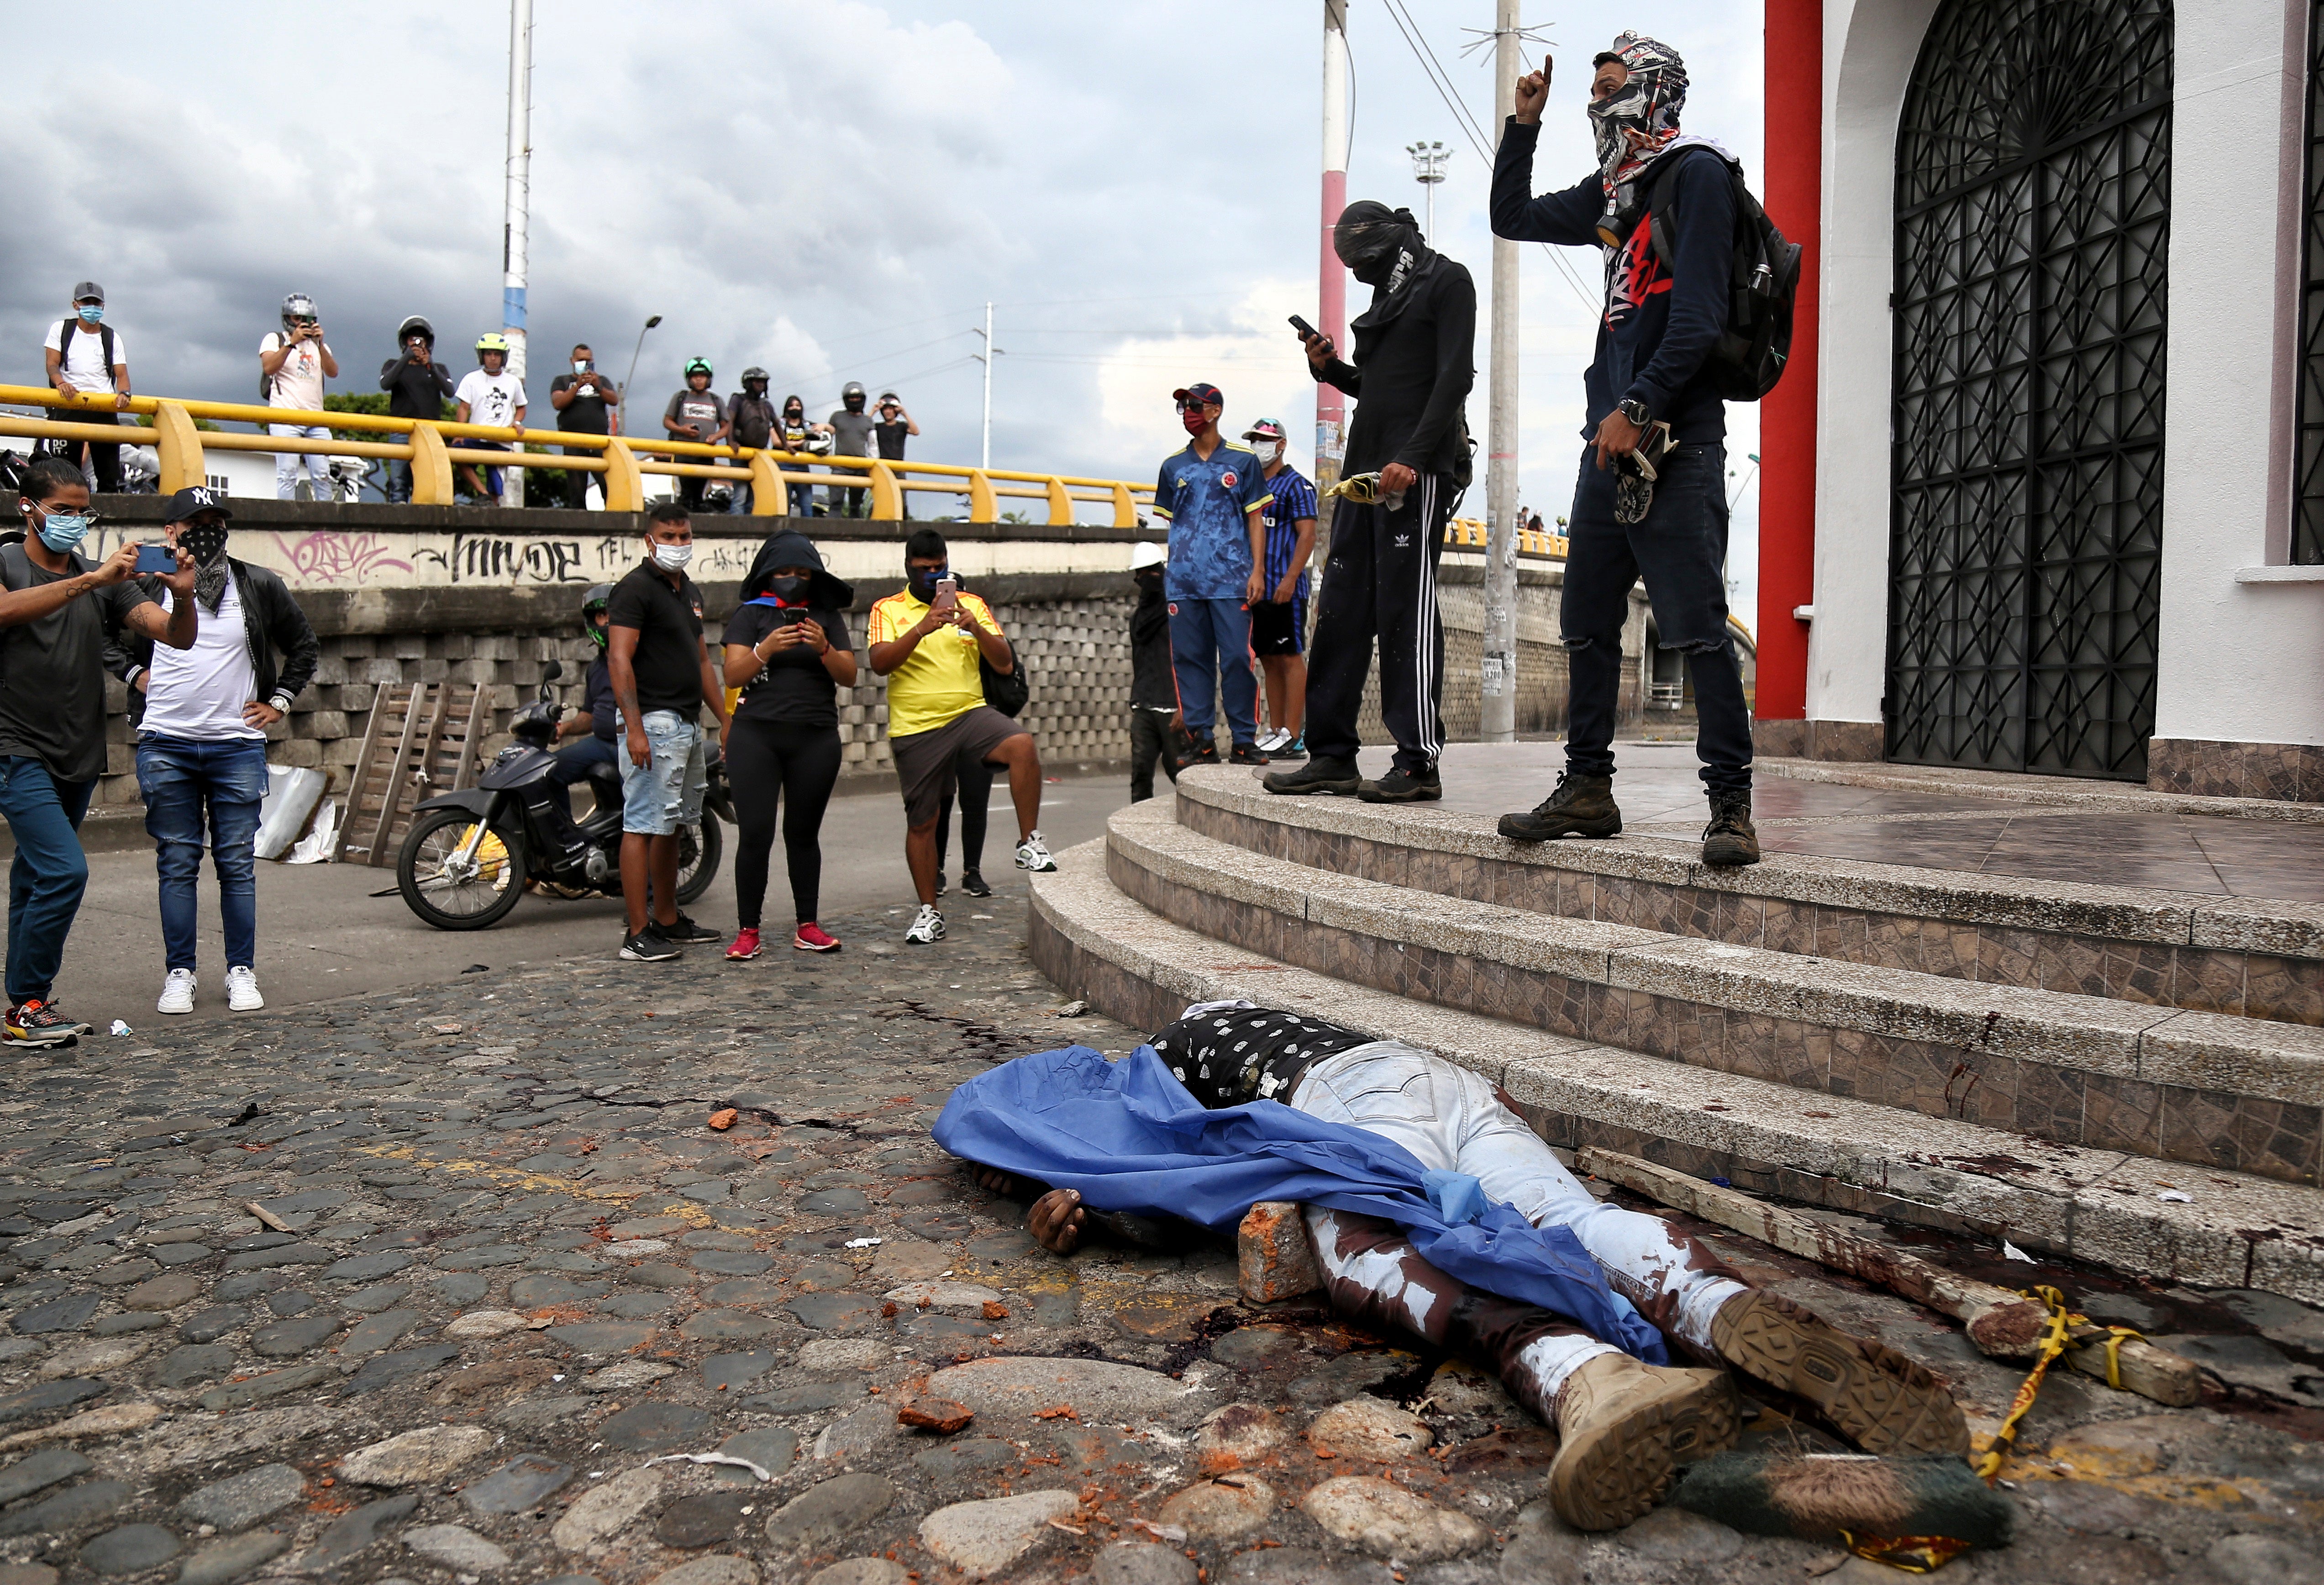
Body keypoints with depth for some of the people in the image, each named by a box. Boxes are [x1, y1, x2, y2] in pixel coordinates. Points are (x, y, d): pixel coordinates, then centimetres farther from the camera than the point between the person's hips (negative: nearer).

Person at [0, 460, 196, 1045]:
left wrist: (184, 597, -22)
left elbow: (177, 638, 0)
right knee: (65, 871, -16)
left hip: (78, 758, 5)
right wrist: (90, 580, -34)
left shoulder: (105, 580, 9)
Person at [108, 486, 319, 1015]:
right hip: (166, 746, 0)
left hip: (238, 745, 0)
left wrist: (280, 700, 11)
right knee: (177, 865, 4)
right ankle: (179, 973, 13)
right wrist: (135, 674, 4)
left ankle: (242, 972, 12)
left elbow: (305, 644, 18)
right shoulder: (148, 586, 5)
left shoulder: (260, 587, 6)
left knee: (238, 865, 3)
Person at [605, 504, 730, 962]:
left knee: (671, 825, 14)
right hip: (653, 722, -9)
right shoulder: (636, 589, -8)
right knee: (642, 825, -9)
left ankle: (668, 920, 22)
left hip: (688, 725, 9)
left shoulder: (690, 592, 19)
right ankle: (638, 934, -8)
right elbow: (619, 660, -16)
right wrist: (634, 727, -24)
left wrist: (726, 719, 21)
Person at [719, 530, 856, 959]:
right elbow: (732, 675, -3)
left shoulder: (827, 618, 12)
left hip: (817, 738, 2)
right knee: (755, 834, -6)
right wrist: (767, 649, -19)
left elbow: (849, 676, 4)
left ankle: (807, 926, 12)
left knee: (804, 833, 6)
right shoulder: (750, 615, 7)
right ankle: (747, 931, 0)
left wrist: (823, 649, -15)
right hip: (757, 735, -2)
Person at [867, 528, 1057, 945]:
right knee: (921, 822, 6)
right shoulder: (889, 610, 4)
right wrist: (922, 629, -27)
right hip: (916, 728, 0)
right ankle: (929, 912, 21)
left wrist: (977, 629, -16)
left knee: (1023, 745, -29)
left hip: (970, 714, 1)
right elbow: (879, 663, -14)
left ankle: (1029, 843, -18)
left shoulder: (972, 605, 10)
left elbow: (1005, 664, 3)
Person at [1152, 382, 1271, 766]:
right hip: (1183, 582, 3)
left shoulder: (1243, 460, 7)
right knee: (1190, 659, 2)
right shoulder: (1173, 466, 16)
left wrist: (1258, 571, -4)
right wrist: (1173, 570, 11)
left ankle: (1244, 741, -1)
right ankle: (1201, 741, 7)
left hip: (1232, 580, -3)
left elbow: (1255, 519, 5)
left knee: (1238, 658, -7)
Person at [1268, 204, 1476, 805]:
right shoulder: (1389, 293, 25)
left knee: (1406, 609, -11)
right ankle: (1332, 755, 7)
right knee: (1341, 608, 3)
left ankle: (1419, 762, -8)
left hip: (1416, 472, -8)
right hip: (1365, 467, 8)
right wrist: (1330, 369, 11)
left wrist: (1412, 459, -20)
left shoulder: (1447, 281, 2)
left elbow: (1453, 378, -10)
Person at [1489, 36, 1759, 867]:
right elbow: (1511, 218, 32)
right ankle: (1587, 789, 16)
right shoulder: (1611, 191, 20)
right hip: (1614, 438, 8)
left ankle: (1731, 805, -8)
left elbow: (1700, 314, -12)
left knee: (1697, 627, -11)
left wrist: (1639, 409, -17)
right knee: (1587, 624, 8)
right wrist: (1524, 123, 22)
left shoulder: (1696, 172, -3)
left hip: (1676, 440, -8)